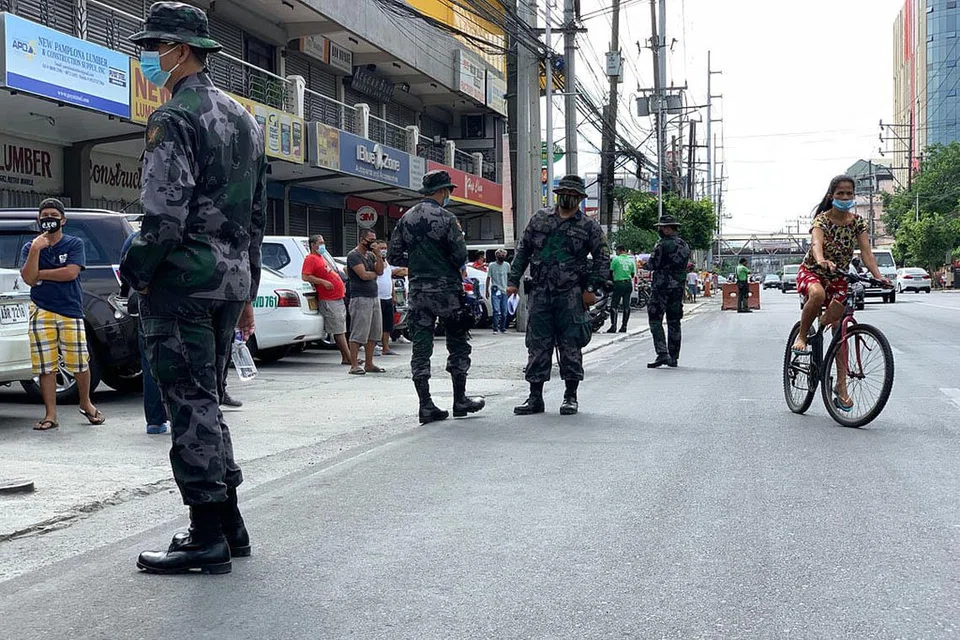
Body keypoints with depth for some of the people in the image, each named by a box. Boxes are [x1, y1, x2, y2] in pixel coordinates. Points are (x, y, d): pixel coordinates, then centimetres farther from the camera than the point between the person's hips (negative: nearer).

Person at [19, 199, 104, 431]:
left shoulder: (75, 244, 5)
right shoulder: (30, 247, 10)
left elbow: (71, 273, -10)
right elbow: (28, 278, -4)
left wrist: (40, 274, -5)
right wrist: (35, 250, -14)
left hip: (71, 310, -1)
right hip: (41, 312, 1)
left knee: (80, 363, -1)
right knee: (45, 366, 0)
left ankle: (86, 404, 22)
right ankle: (50, 415, 6)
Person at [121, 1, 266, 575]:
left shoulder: (174, 119, -12)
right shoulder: (243, 118, 17)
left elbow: (165, 216, -21)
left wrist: (137, 275, -6)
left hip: (183, 282, -9)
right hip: (232, 280, 9)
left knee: (191, 406, -4)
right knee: (207, 401, 16)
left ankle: (209, 539, 0)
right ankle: (229, 523, 21)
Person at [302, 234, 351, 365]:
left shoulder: (323, 257, 23)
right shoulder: (310, 259, -6)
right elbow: (305, 276, -17)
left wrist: (342, 286, 22)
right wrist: (323, 282, -22)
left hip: (338, 297, 10)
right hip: (328, 300, -10)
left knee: (341, 330, 9)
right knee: (338, 330, -9)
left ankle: (345, 358, 12)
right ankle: (348, 357, -10)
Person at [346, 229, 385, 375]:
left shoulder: (371, 255, 17)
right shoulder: (354, 255, -7)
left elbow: (380, 270, 5)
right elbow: (363, 275, -17)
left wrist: (377, 254, -5)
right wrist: (375, 274, 2)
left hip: (374, 297, 9)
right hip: (360, 298, -9)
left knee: (374, 333, 10)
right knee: (358, 334, -8)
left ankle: (369, 364, 16)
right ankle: (354, 366, -6)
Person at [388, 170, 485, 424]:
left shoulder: (406, 219, 7)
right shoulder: (446, 219, -10)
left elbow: (394, 257, 8)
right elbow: (460, 257, -13)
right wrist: (449, 265, 8)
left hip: (417, 291, 5)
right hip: (446, 290, -5)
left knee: (421, 347, 6)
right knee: (458, 345, 9)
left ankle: (426, 405, 4)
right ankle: (460, 400, 14)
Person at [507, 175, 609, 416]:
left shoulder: (589, 226, 4)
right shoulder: (540, 219, 12)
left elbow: (603, 258, 3)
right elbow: (523, 251, 15)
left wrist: (592, 288, -7)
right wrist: (514, 280, 8)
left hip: (571, 295, -2)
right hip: (540, 293, 3)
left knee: (570, 345, 0)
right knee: (537, 345, 4)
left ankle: (571, 397, 11)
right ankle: (535, 398, 10)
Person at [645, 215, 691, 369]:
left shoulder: (663, 245, -14)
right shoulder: (685, 246, 11)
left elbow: (652, 265, -13)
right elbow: (685, 266, 16)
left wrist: (645, 264, 8)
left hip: (662, 288, -7)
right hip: (678, 288, 7)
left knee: (655, 321, -3)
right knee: (674, 322, 11)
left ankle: (662, 354, -15)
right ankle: (673, 357, 14)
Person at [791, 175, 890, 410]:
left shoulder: (858, 222, -4)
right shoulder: (822, 219, -16)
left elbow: (866, 251, -14)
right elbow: (816, 243, -36)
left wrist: (878, 276, -32)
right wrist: (821, 260, -59)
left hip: (838, 278, 4)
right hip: (812, 272, -4)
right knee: (818, 295, -41)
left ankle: (841, 385, 5)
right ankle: (802, 336, -16)